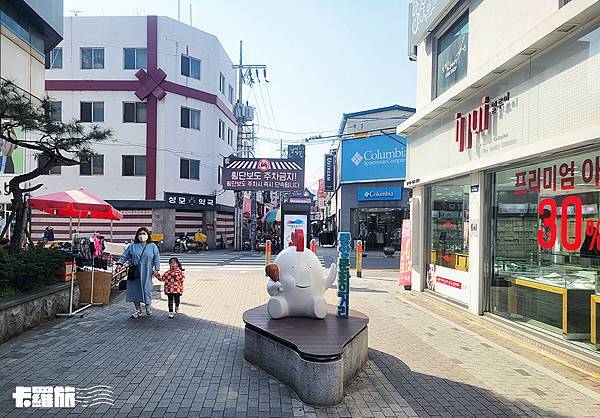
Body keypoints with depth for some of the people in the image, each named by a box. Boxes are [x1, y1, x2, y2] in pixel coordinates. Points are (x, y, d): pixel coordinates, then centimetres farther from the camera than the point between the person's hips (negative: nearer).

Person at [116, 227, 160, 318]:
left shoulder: (152, 246, 5)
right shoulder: (132, 246, 9)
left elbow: (156, 259, 3)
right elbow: (125, 256, 10)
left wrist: (156, 269, -6)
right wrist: (120, 264, -6)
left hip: (146, 273, -2)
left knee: (146, 289, -4)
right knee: (134, 290, 2)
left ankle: (148, 305, 23)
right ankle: (138, 310, 15)